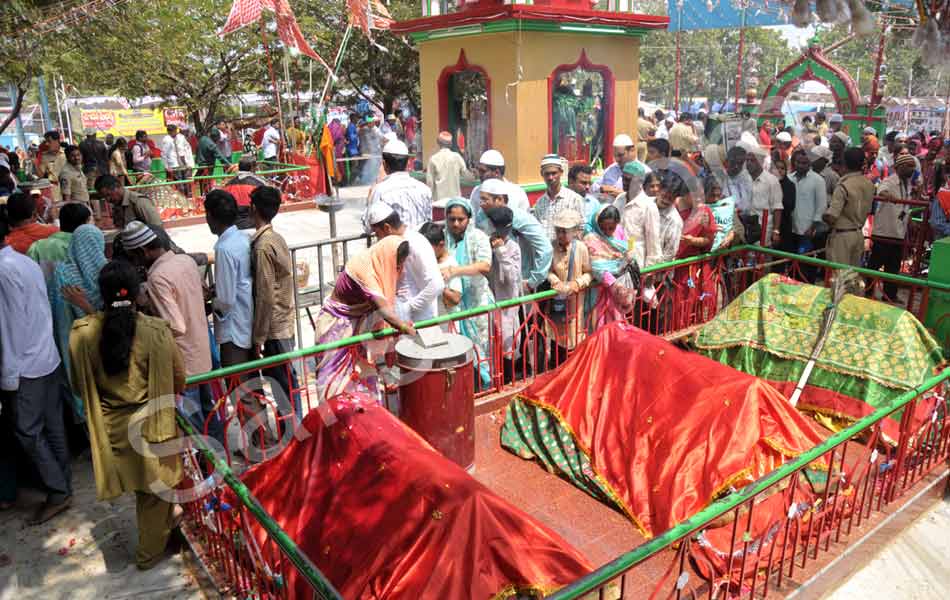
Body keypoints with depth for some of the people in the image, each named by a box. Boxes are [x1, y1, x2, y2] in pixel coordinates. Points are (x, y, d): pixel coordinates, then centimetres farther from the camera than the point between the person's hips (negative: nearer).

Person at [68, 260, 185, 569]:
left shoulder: (82, 333, -14)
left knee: (143, 483, 26)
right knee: (153, 488, 17)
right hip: (150, 422, -3)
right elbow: (178, 378, -9)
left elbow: (80, 384, 0)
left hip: (110, 426, 3)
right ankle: (149, 552, 32)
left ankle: (167, 515, 48)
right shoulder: (156, 331, -21)